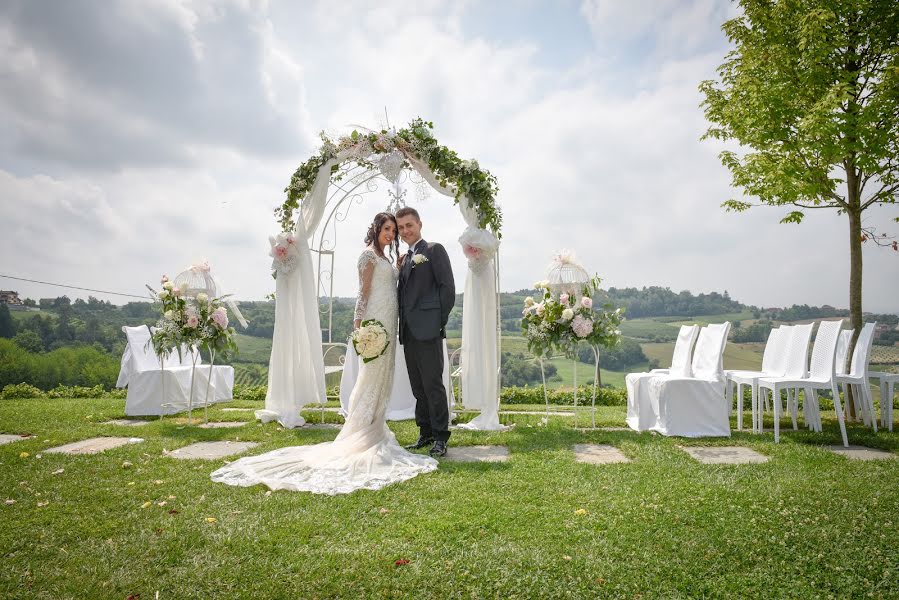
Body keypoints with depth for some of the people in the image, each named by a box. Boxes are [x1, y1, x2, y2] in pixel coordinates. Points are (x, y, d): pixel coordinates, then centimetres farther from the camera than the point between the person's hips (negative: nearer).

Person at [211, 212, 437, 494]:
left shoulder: (386, 258, 20)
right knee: (372, 377, -7)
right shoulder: (369, 254, -7)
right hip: (375, 321, -9)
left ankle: (374, 431, 18)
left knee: (381, 378, 11)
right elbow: (364, 292, -13)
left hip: (388, 323, 9)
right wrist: (361, 325, -18)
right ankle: (361, 434, -1)